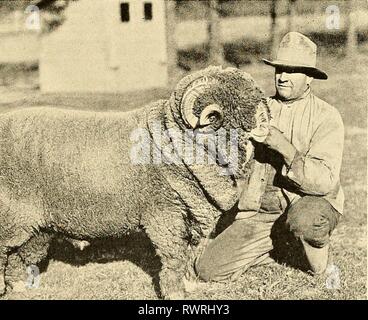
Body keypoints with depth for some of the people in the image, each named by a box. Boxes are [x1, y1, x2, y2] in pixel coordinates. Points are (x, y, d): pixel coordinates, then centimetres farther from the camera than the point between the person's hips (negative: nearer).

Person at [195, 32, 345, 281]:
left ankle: (318, 260, -4)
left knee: (305, 220, -42)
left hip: (312, 205, -4)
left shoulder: (326, 117, -7)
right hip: (260, 212, 4)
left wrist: (284, 147, -30)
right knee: (208, 269, -11)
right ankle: (283, 247, 10)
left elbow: (324, 181, -19)